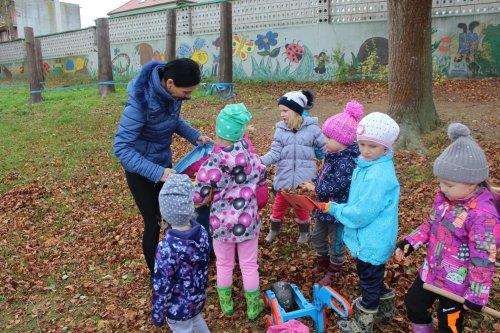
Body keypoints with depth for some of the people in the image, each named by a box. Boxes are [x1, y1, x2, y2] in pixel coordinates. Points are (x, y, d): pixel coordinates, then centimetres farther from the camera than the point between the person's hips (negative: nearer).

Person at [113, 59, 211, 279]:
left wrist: (194, 135, -4)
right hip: (141, 170, -6)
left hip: (163, 162, 6)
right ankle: (155, 274, 27)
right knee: (153, 223, 5)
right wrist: (157, 172, -36)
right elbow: (121, 147, -29)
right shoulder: (141, 100, -32)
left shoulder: (171, 91, -12)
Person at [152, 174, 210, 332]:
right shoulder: (202, 231, -18)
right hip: (199, 296, 5)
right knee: (196, 320, 33)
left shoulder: (167, 248, -36)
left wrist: (157, 315, -8)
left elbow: (162, 287, -24)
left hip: (179, 306, -5)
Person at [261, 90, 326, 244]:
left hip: (304, 177, -2)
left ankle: (304, 231, 43)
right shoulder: (281, 129, -3)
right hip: (284, 176, 2)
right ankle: (274, 229, 43)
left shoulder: (312, 127, -8)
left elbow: (326, 148, -2)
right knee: (279, 204, 17)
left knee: (301, 206, 16)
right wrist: (260, 161, -23)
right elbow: (275, 152, -8)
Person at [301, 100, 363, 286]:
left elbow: (335, 187, -30)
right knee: (317, 236, 24)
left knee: (335, 242, 13)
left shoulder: (345, 162, -28)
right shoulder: (333, 155, 0)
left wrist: (315, 188, -18)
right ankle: (322, 262, 47)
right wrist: (313, 182, -4)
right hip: (325, 206, 9)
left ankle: (334, 271, 35)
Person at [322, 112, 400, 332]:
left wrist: (335, 209, -15)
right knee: (375, 276, 28)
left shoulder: (379, 176, -29)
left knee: (369, 281, 11)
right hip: (372, 239, 9)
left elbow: (362, 213, -28)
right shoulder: (366, 165, 2)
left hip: (371, 242, -9)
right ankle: (385, 309, 51)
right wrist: (340, 208, 4)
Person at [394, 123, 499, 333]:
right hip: (431, 272, 7)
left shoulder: (483, 215, -30)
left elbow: (483, 259, -25)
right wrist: (410, 242, 0)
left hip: (456, 285, -7)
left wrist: (476, 295, -18)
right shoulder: (444, 197, -6)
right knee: (412, 303, 24)